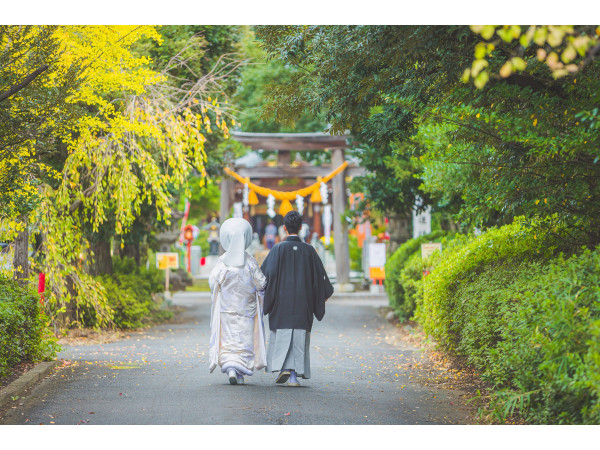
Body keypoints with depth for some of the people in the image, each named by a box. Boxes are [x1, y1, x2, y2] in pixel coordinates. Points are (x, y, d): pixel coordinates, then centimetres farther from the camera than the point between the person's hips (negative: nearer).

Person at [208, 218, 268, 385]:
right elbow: (261, 283, -5)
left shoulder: (222, 261, -8)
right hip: (246, 307, 0)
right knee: (244, 339, 7)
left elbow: (213, 281, -10)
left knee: (228, 339, 4)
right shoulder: (250, 261, -7)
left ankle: (230, 367, -14)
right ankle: (240, 372, 4)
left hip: (226, 307, 0)